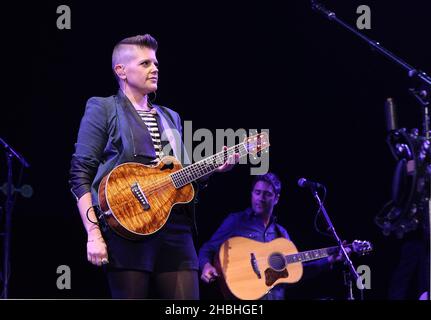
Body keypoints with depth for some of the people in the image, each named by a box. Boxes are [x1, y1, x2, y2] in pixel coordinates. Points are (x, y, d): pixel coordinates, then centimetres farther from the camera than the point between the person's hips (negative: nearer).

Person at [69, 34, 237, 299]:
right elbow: (80, 176, -2)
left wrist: (214, 167, 6)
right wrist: (94, 234, -12)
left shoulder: (171, 117, 25)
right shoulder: (103, 109, 6)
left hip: (176, 228, 5)